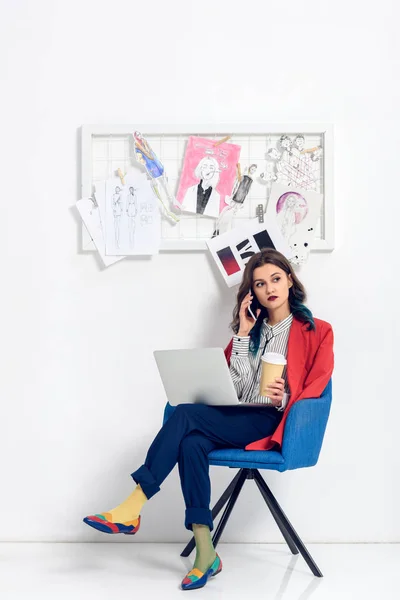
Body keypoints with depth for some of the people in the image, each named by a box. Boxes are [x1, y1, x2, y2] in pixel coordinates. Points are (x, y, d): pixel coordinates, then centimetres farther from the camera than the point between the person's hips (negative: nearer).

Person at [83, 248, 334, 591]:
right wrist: (242, 335, 3)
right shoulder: (251, 329, 21)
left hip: (269, 424, -5)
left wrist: (284, 398, -21)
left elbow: (314, 390, 0)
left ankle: (133, 508, -26)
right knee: (192, 443, -31)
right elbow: (236, 389, 9)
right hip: (235, 419, 5)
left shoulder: (316, 332, 7)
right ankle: (205, 554, -30)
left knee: (186, 415, -27)